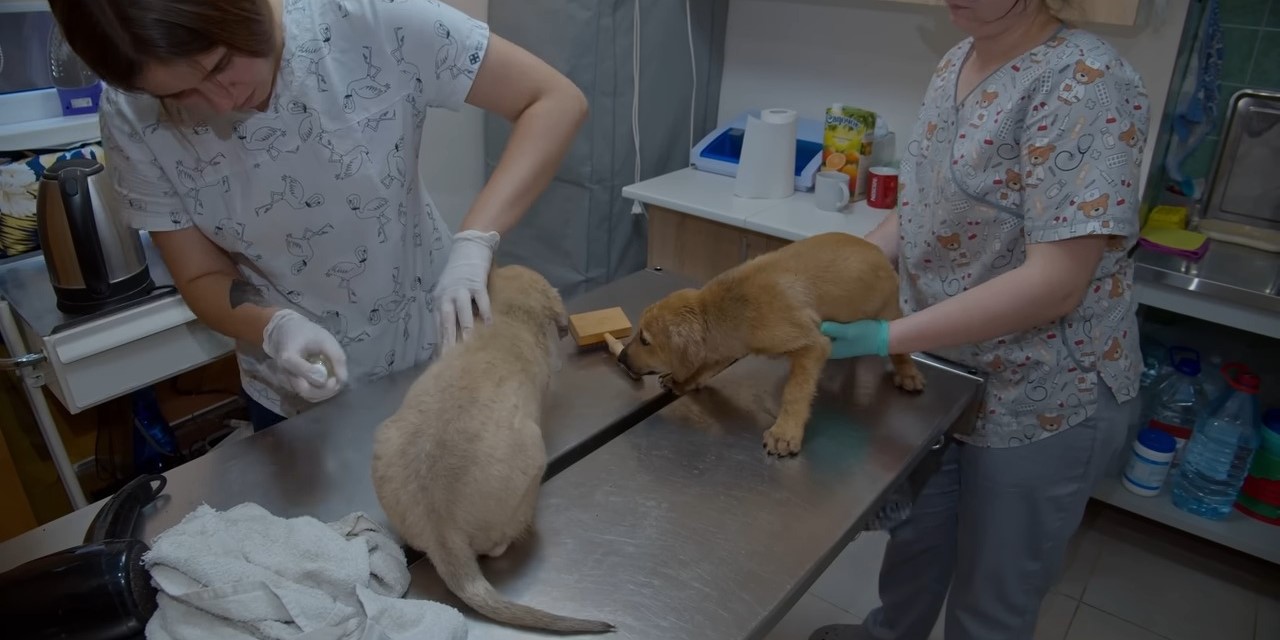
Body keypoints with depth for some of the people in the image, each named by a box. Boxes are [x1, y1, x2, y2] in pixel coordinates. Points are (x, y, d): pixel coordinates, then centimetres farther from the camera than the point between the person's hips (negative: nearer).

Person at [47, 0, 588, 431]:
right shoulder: (133, 117, -17)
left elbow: (557, 101, -22)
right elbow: (202, 279, -8)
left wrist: (473, 243, -34)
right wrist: (274, 327, -30)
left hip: (439, 349, -1)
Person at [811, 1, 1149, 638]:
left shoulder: (1084, 83, -22)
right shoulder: (955, 64, 2)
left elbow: (1054, 284, -27)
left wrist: (886, 338, -29)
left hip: (1042, 398, -7)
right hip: (948, 371, 7)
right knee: (914, 534, 27)